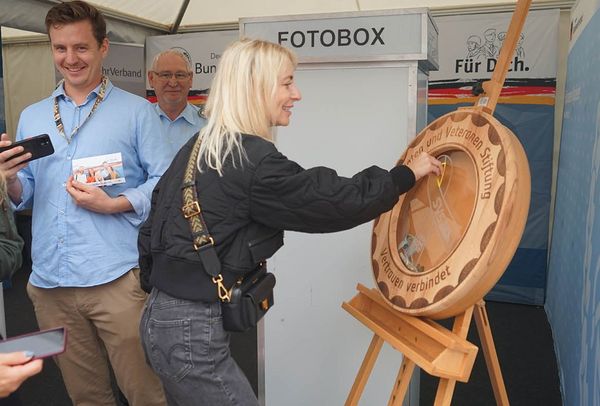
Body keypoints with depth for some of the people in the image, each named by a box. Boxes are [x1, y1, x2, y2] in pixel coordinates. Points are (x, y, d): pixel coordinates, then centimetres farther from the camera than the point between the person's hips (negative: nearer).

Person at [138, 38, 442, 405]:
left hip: (161, 317, 10)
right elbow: (336, 201, -16)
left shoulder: (198, 148, 7)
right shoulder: (253, 162, -20)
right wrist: (406, 175, -2)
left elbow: (153, 226, 13)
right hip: (192, 334, -9)